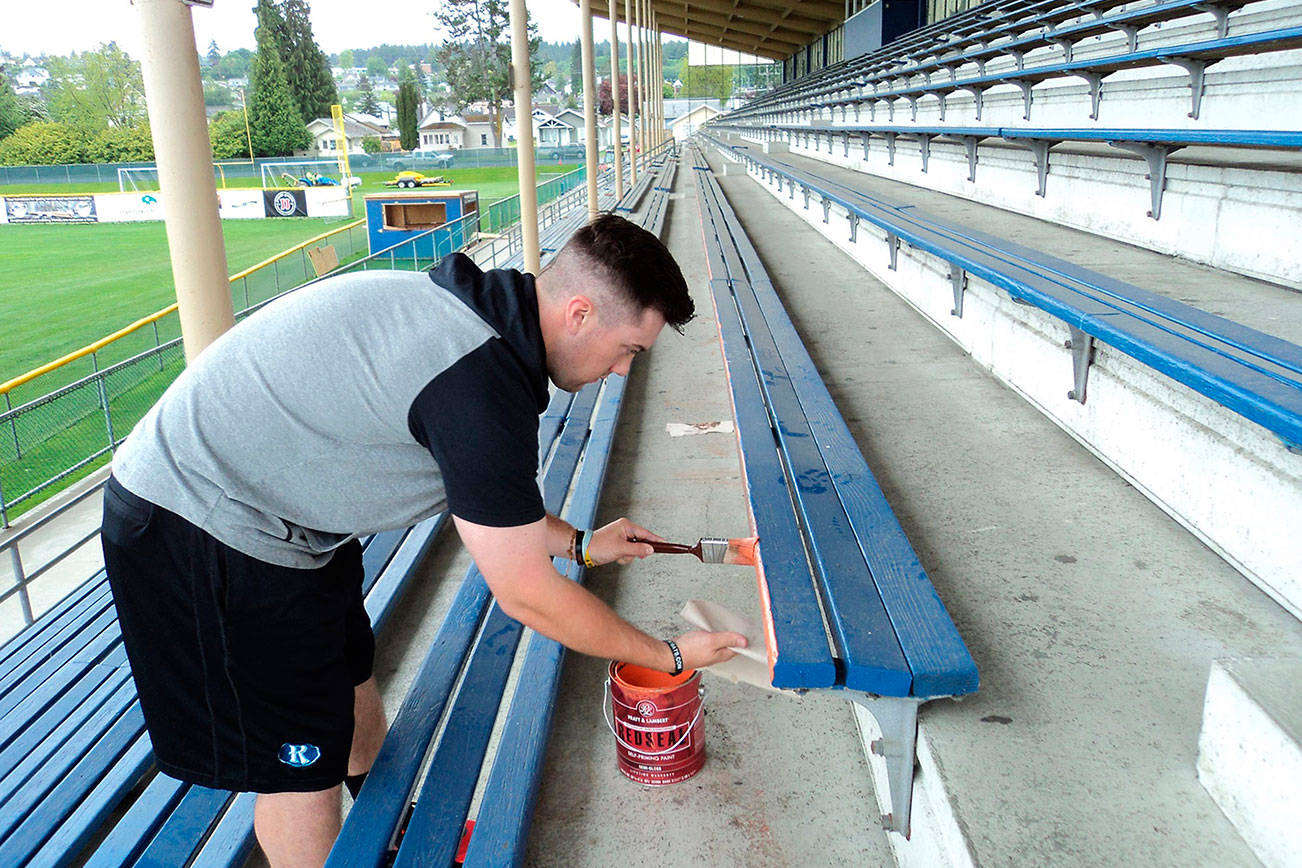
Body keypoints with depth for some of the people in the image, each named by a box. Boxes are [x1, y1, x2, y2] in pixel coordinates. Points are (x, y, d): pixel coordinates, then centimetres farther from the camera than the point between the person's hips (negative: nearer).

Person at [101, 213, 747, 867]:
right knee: (299, 764, 3)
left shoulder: (468, 309, -1)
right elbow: (527, 597, -21)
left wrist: (579, 543, 16)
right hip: (200, 534, -10)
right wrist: (667, 656, -8)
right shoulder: (481, 383, -31)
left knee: (348, 677, 24)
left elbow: (480, 491, 14)